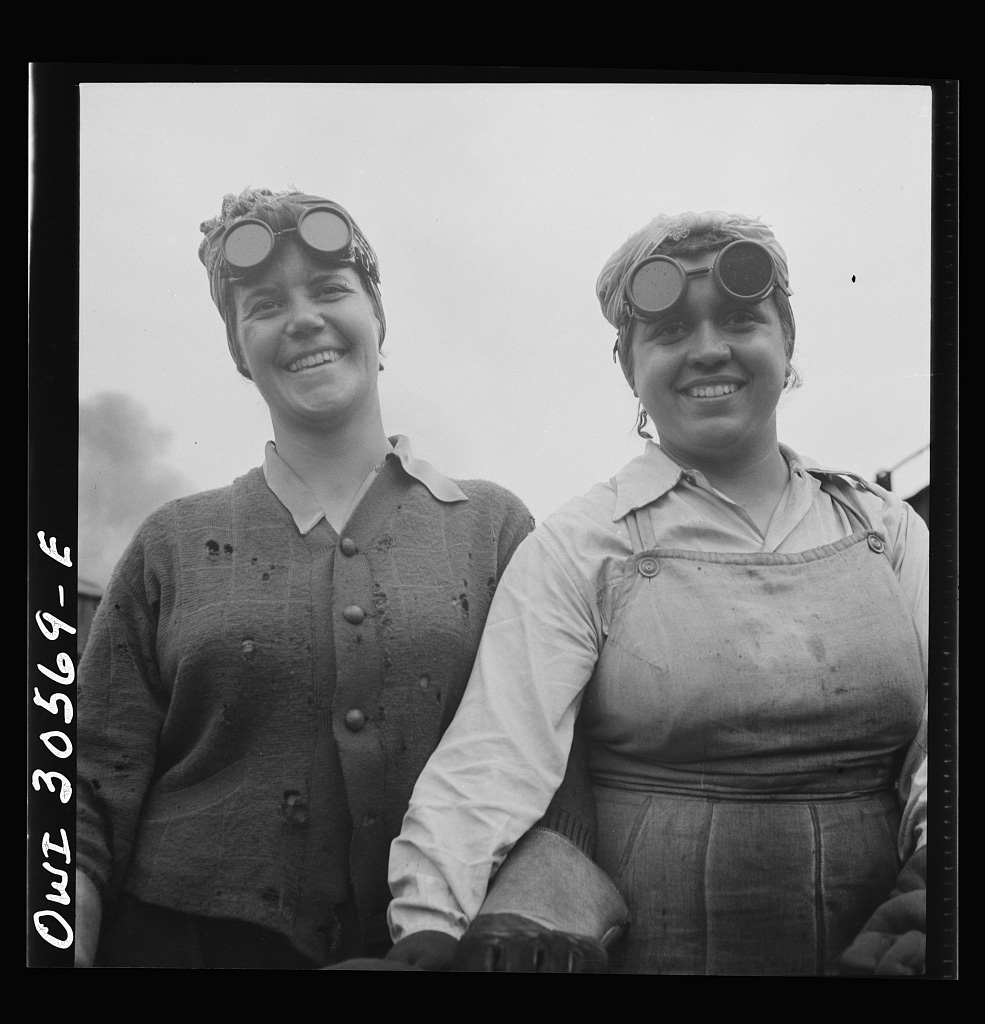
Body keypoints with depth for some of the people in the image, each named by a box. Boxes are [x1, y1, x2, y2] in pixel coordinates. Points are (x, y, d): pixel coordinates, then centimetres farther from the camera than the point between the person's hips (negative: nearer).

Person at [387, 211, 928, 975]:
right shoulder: (577, 547, -4)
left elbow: (938, 726, -1)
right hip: (654, 946, -2)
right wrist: (425, 933, -30)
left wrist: (930, 872, -19)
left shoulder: (888, 529, 6)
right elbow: (496, 756, -16)